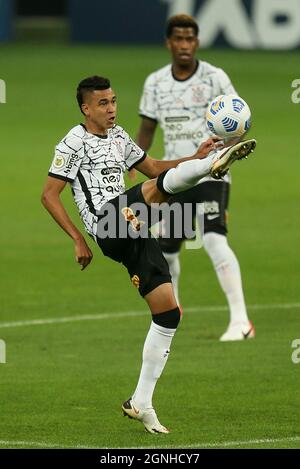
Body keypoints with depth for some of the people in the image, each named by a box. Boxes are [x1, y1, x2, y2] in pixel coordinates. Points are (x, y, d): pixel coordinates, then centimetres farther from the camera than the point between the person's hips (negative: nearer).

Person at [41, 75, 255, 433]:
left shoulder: (118, 137, 24)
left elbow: (154, 167, 33)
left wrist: (194, 158, 16)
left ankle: (141, 403, 5)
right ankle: (216, 163, -61)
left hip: (133, 231, 8)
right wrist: (78, 240, -8)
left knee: (168, 312, 2)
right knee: (159, 187, -30)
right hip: (106, 227, -8)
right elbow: (49, 195, -1)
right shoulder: (75, 142, 1)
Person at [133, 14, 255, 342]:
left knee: (214, 240, -24)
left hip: (210, 176, -5)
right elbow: (147, 130, 15)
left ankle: (241, 320, -26)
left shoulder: (214, 78, -6)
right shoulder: (155, 82, 6)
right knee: (165, 250, 12)